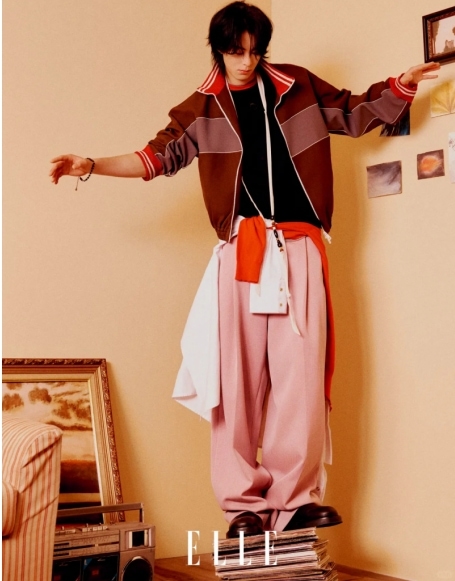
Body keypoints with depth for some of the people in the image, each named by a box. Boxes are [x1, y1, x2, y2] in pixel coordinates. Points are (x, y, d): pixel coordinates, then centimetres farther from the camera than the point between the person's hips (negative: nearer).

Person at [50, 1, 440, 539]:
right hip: (241, 248, 0)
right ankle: (245, 504, 1)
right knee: (238, 378, -5)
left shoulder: (299, 88, 15)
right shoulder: (202, 108, 13)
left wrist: (402, 84, 10)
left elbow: (356, 113, 24)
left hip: (299, 248, 1)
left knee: (301, 374, -7)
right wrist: (92, 165, 4)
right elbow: (160, 155, 13)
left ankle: (296, 499, -3)